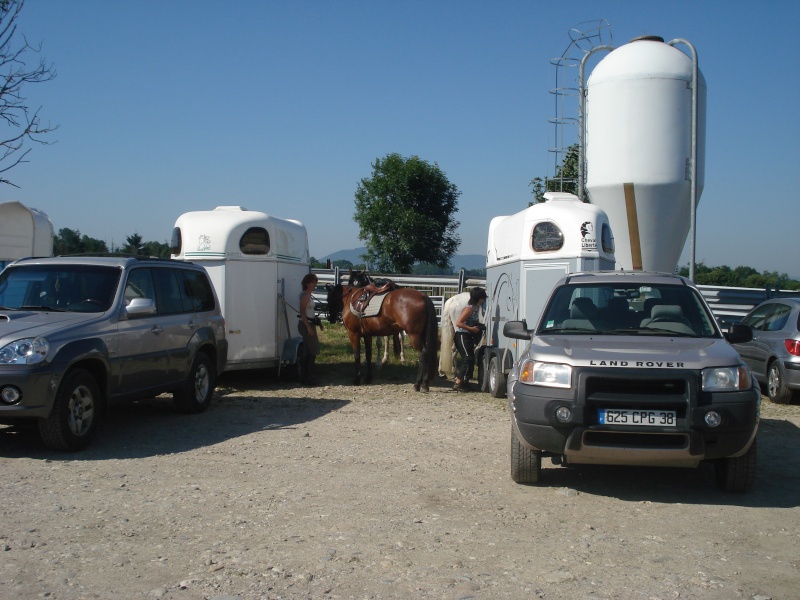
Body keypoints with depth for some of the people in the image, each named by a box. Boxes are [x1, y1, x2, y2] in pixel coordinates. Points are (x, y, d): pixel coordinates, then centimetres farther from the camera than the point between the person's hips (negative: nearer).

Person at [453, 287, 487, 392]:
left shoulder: (476, 307, 9)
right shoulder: (469, 308, -19)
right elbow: (458, 323, -22)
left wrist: (480, 326, 5)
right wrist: (471, 328, -21)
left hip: (469, 336, 10)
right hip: (462, 335, -10)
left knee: (470, 360, 11)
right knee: (468, 360, -11)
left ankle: (464, 382, 19)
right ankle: (458, 383, -10)